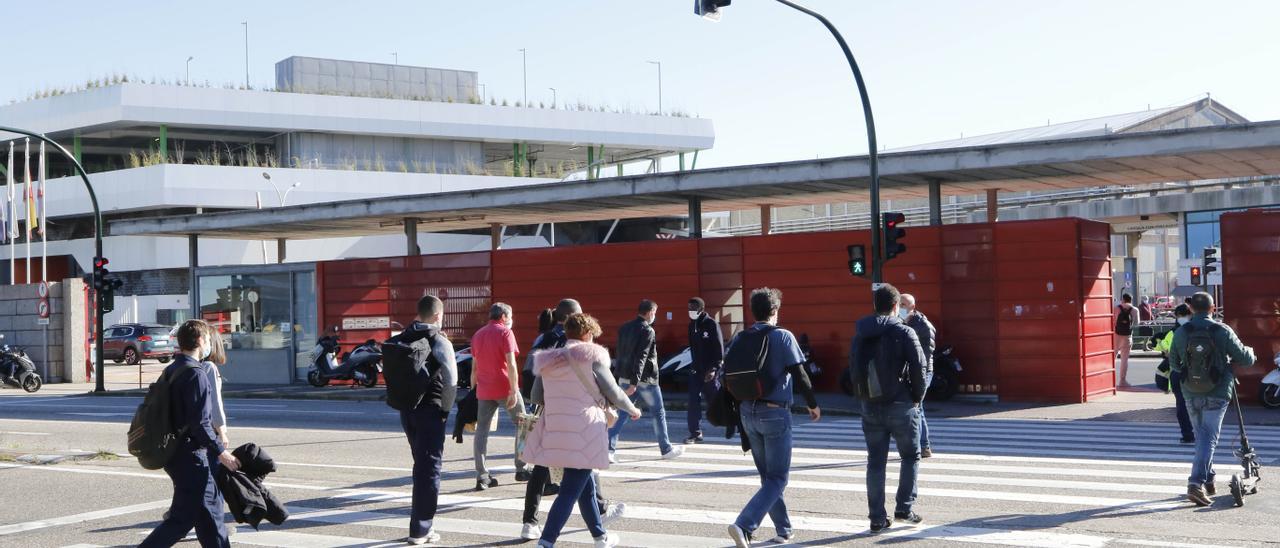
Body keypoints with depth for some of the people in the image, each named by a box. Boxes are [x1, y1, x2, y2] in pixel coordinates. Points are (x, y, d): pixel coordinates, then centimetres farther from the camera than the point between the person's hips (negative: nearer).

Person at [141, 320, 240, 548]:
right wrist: (221, 452, -14)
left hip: (173, 451, 10)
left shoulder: (170, 370, 12)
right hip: (191, 456, -10)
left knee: (209, 513, 15)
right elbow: (200, 423, -21)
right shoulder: (196, 374, -17)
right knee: (183, 518, -5)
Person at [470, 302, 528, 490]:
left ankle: (482, 476, -4)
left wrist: (474, 389, 23)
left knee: (482, 430, 4)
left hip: (484, 390, 5)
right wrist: (514, 390, -15)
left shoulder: (478, 335, 14)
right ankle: (520, 470, 12)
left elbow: (474, 367, 17)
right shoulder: (505, 332, -5)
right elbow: (510, 364, -14)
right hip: (504, 388, -5)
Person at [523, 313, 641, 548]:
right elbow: (614, 394, -2)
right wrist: (633, 410, 16)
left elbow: (536, 398, 14)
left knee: (586, 485, 21)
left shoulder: (548, 361, 9)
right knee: (570, 491, -5)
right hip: (584, 432, -6)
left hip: (555, 431, 6)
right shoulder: (592, 357, -5)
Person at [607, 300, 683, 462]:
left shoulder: (624, 328, 9)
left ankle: (609, 449, -9)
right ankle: (666, 449, 17)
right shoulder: (648, 331, -14)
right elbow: (641, 357, -21)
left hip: (625, 377, 6)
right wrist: (634, 383, -25)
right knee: (658, 413, 9)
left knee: (622, 413, 4)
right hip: (645, 379, -6)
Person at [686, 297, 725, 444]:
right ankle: (695, 433, 3)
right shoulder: (692, 325, 10)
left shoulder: (711, 324, -12)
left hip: (710, 371, -6)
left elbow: (719, 349, -14)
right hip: (696, 370, 6)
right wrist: (694, 365, 15)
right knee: (694, 402, 0)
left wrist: (714, 369, -19)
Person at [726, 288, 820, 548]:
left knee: (767, 475, 17)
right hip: (775, 413, -5)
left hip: (748, 413, 5)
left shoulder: (739, 339, 5)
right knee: (777, 478, -1)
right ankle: (743, 525, -18)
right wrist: (813, 404, 6)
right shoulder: (783, 336, -8)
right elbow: (799, 375, -9)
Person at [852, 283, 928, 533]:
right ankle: (904, 508, 8)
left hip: (870, 407, 4)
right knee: (910, 457, 13)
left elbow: (854, 370, 10)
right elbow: (919, 369, -11)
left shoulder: (860, 335, 7)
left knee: (875, 462, 7)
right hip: (901, 406, -4)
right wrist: (917, 397, 3)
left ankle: (878, 518, 7)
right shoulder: (904, 333, -9)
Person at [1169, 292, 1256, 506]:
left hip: (1191, 394, 3)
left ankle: (1208, 482, 26)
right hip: (1217, 393, -3)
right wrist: (1250, 352, 18)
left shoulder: (1180, 333, -2)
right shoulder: (1223, 331, -10)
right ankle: (1196, 482, -15)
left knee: (1201, 435, 18)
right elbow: (1245, 359, -6)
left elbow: (1173, 364, 8)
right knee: (1209, 437, -2)